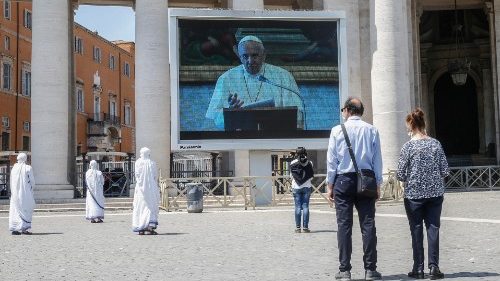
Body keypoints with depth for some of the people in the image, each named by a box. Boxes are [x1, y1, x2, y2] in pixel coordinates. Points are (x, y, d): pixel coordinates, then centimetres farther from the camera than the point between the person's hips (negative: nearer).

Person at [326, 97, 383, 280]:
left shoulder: (337, 131, -1)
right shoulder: (372, 131, 3)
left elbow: (331, 160, 0)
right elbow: (377, 160, 5)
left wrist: (330, 186, 6)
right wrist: (378, 184, 12)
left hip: (343, 180, -1)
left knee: (344, 225, 1)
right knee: (368, 224, 3)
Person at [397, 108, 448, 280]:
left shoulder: (409, 146, -9)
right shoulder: (436, 144, 0)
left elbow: (400, 174, -8)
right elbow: (445, 171, 1)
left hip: (414, 194, -2)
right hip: (435, 193, 2)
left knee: (416, 231, 6)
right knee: (433, 228, 6)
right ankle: (434, 266, 1)